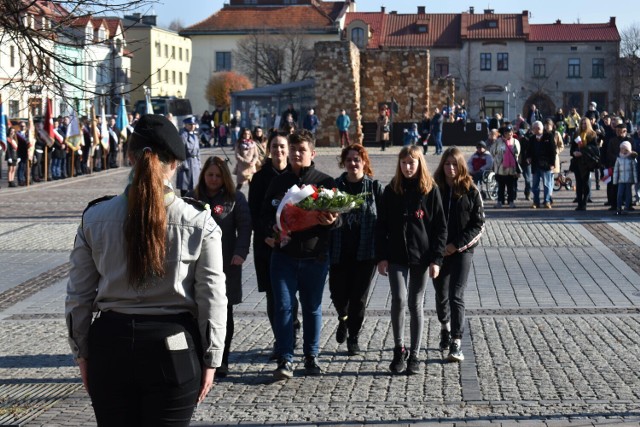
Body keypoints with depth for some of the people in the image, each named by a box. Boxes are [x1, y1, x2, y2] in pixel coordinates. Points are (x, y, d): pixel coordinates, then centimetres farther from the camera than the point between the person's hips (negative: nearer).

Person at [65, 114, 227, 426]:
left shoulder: (96, 218, -4)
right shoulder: (198, 222, -8)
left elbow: (78, 296, 2)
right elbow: (212, 298, -4)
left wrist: (82, 354, 13)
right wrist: (210, 360, 5)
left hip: (110, 344, 1)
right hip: (174, 348, -1)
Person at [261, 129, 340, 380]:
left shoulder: (325, 182, 4)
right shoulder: (278, 182, 10)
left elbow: (338, 217, 4)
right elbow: (265, 214, 12)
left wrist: (332, 221, -20)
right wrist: (274, 230, -9)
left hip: (315, 255, -1)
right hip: (284, 254, 1)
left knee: (312, 307, 9)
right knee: (283, 306, -4)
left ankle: (311, 356, 21)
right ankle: (285, 359, 0)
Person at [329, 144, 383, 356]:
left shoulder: (374, 187, 1)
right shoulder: (335, 185, 4)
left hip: (365, 251, -1)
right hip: (340, 250, 1)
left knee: (359, 297, 3)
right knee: (338, 292, 1)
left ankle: (353, 338, 19)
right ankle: (343, 317, 36)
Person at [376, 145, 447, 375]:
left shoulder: (430, 190, 0)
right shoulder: (391, 190, 4)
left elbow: (440, 226, 0)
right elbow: (381, 225, 5)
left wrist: (436, 259, -6)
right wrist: (381, 257, -2)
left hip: (422, 257, -1)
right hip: (396, 257, 1)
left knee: (416, 304, 6)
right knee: (399, 299, -12)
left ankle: (414, 355, 15)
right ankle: (399, 349, 6)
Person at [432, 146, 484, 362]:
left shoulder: (470, 191, -3)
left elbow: (479, 224, -3)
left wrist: (457, 244, -11)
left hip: (462, 250, -2)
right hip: (437, 250, 2)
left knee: (456, 296, -9)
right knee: (441, 294, 15)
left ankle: (456, 343, -8)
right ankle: (445, 328, 40)